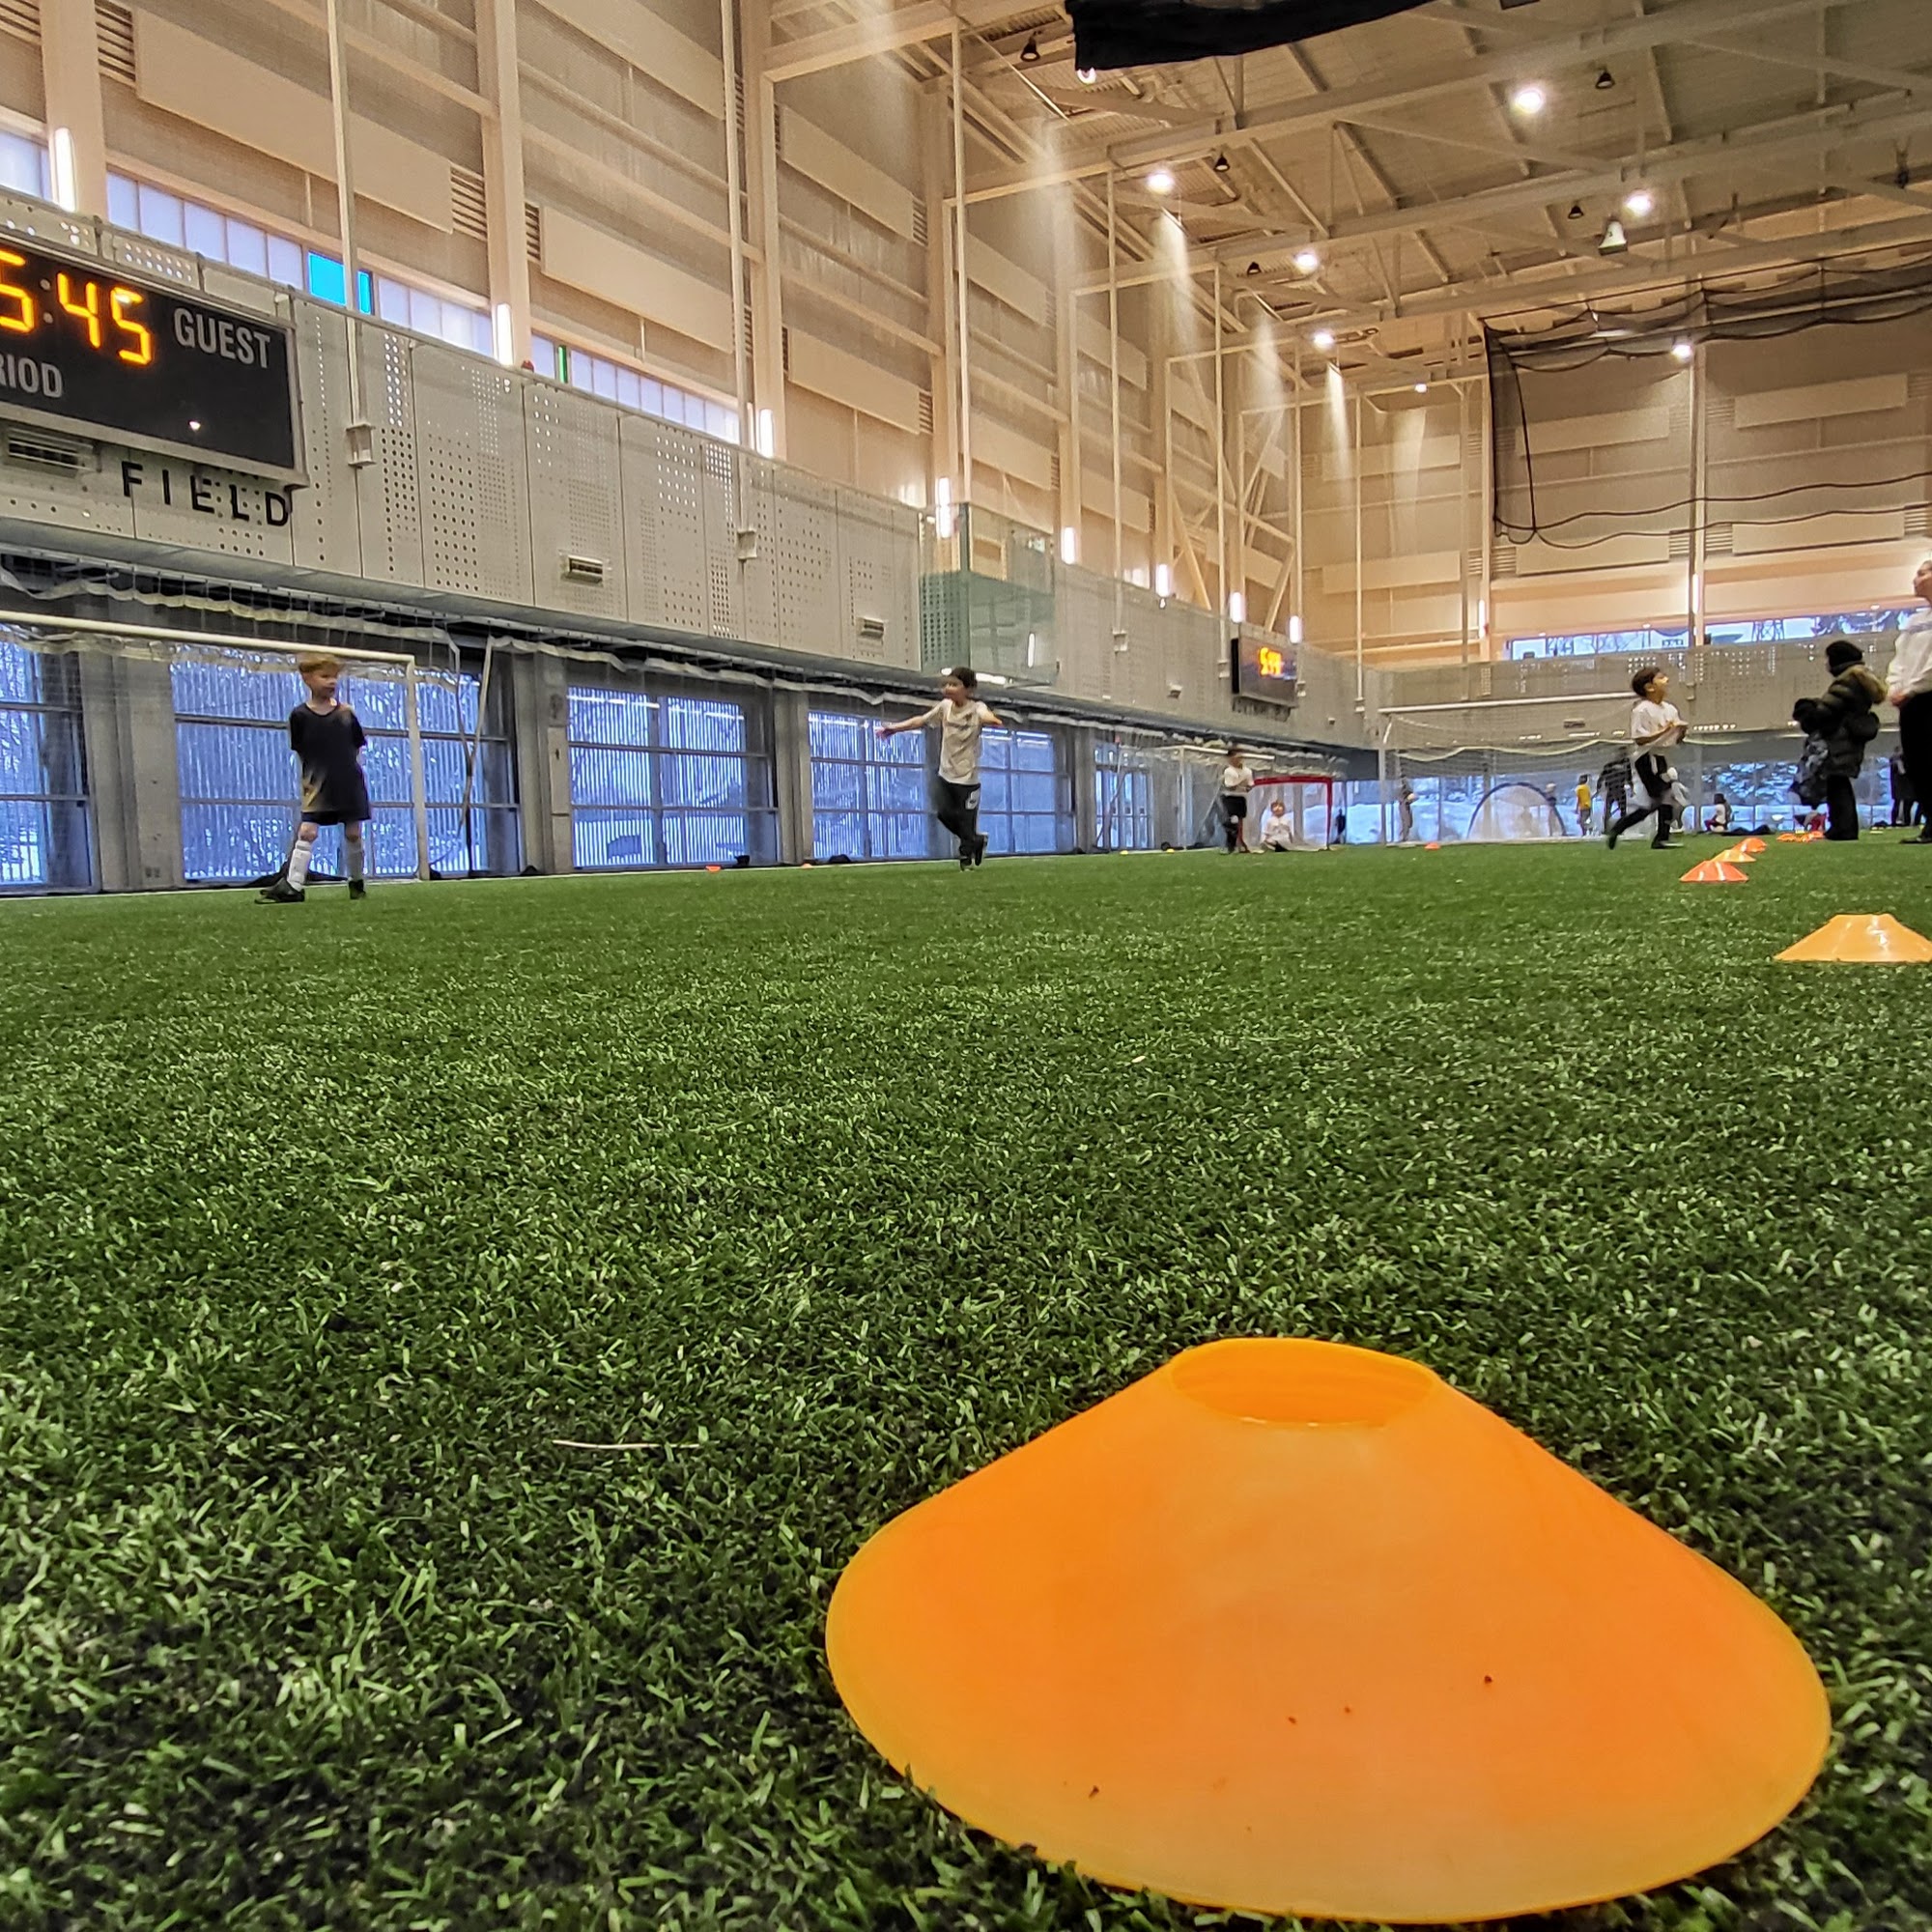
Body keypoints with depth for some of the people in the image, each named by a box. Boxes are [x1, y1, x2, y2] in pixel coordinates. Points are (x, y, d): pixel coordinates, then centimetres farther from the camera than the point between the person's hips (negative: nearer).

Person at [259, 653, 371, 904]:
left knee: (353, 832, 4)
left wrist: (355, 771, 2)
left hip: (349, 782, 1)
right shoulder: (300, 715, -2)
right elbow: (299, 752, 6)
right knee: (306, 831, -10)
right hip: (318, 785, -1)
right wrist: (307, 777, 2)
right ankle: (293, 885, -13)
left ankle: (356, 882, 21)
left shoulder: (346, 713, 2)